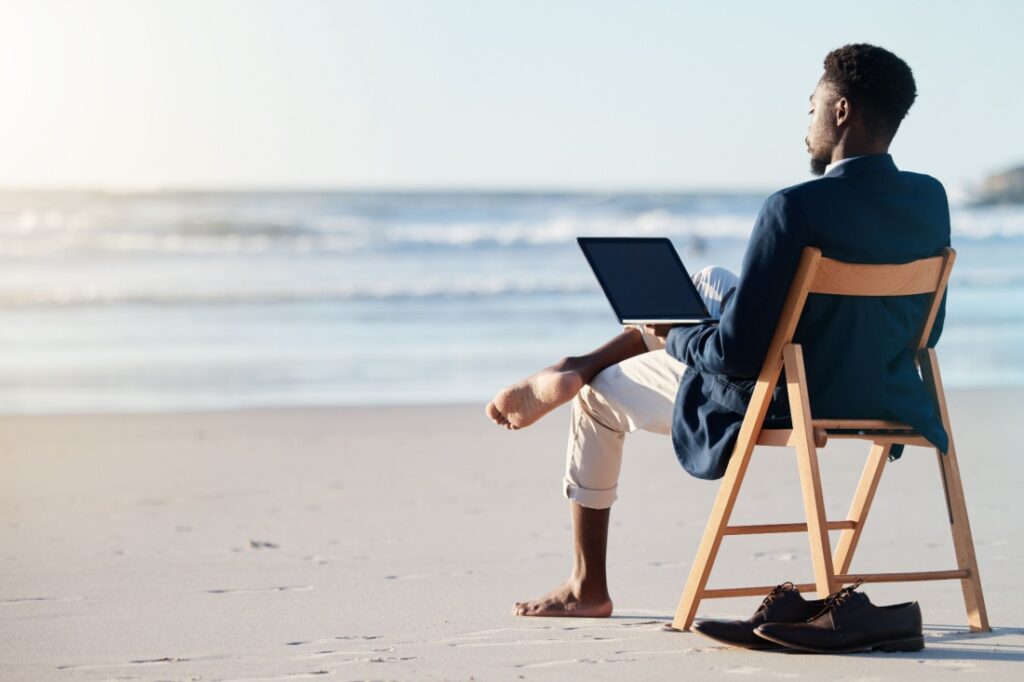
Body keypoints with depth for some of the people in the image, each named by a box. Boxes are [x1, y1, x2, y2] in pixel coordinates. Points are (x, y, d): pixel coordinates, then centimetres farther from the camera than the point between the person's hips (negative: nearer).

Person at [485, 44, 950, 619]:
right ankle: (572, 369, 39)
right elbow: (922, 332, 6)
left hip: (784, 407, -7)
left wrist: (674, 340, -4)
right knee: (707, 284, 27)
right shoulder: (931, 200, -7)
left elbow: (738, 353, -26)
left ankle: (589, 588, 36)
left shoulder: (796, 209, -28)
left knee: (600, 396, 20)